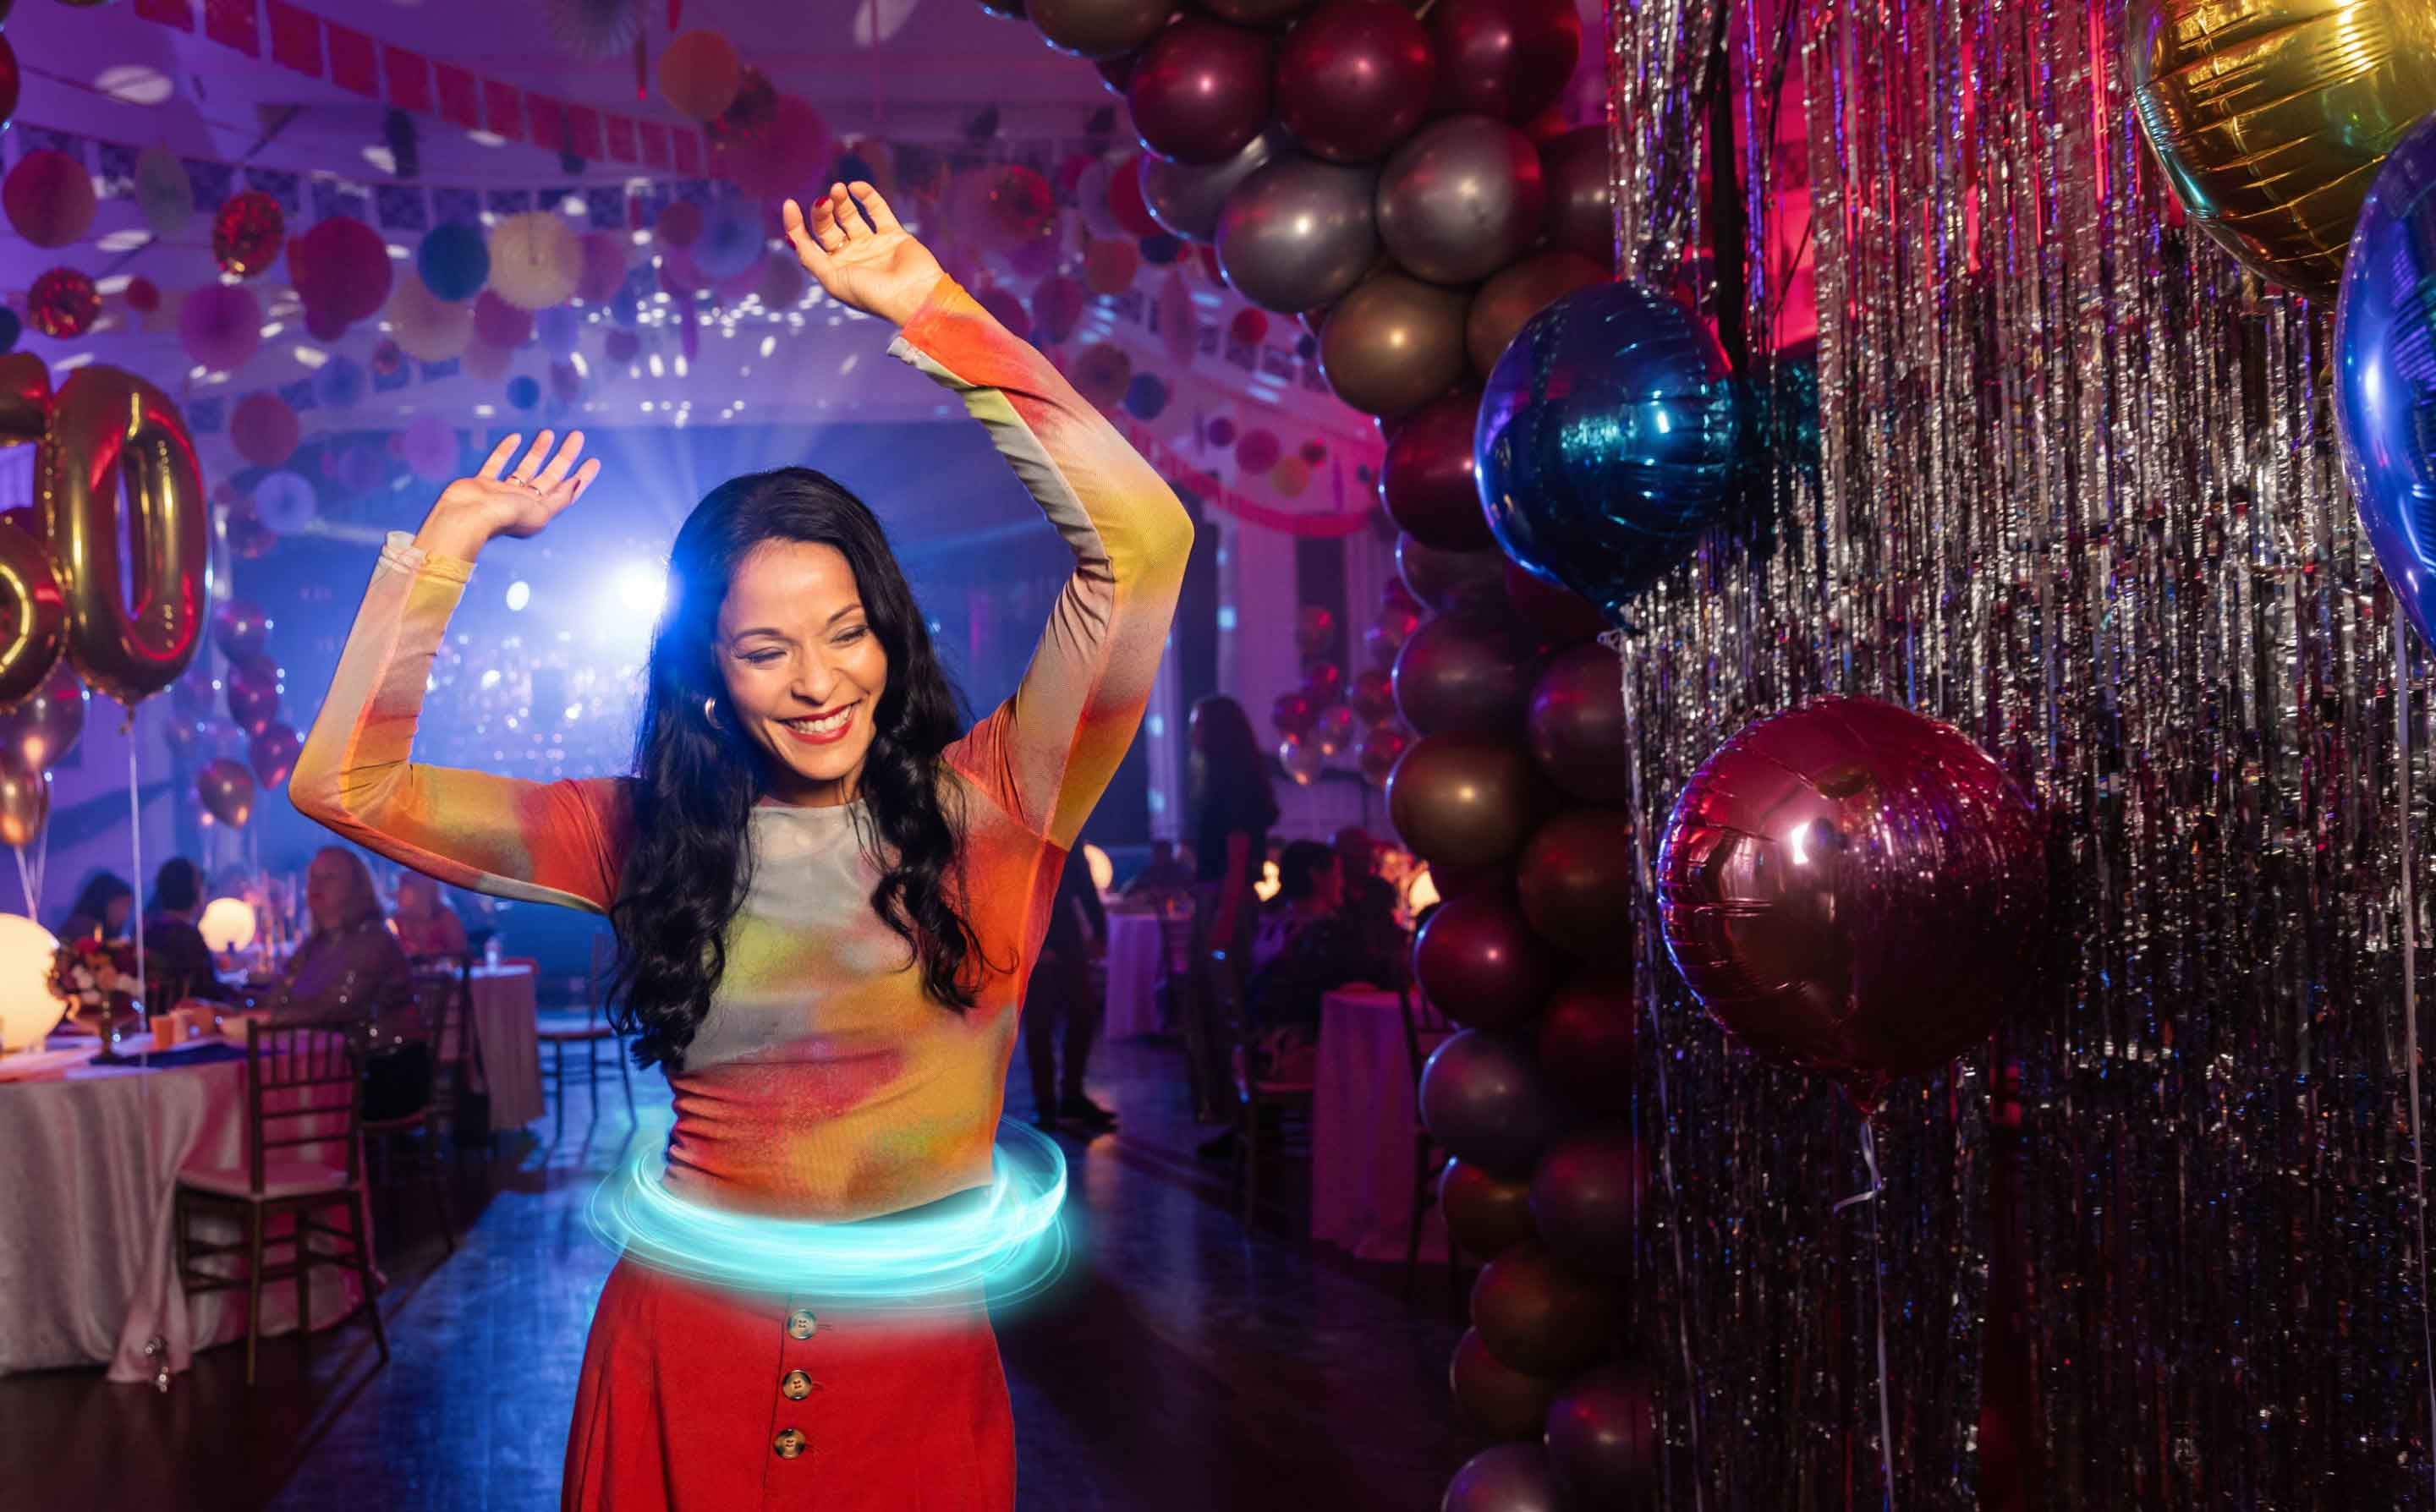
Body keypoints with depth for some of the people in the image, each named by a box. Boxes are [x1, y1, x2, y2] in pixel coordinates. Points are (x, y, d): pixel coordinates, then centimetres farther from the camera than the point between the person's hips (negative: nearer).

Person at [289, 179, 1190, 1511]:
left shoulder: (983, 811, -7)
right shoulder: (648, 838, 2)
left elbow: (1143, 540, -19)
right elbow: (343, 782, 1)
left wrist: (930, 312, -16)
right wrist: (449, 541, -1)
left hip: (917, 1363, -2)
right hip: (684, 1352, 2)